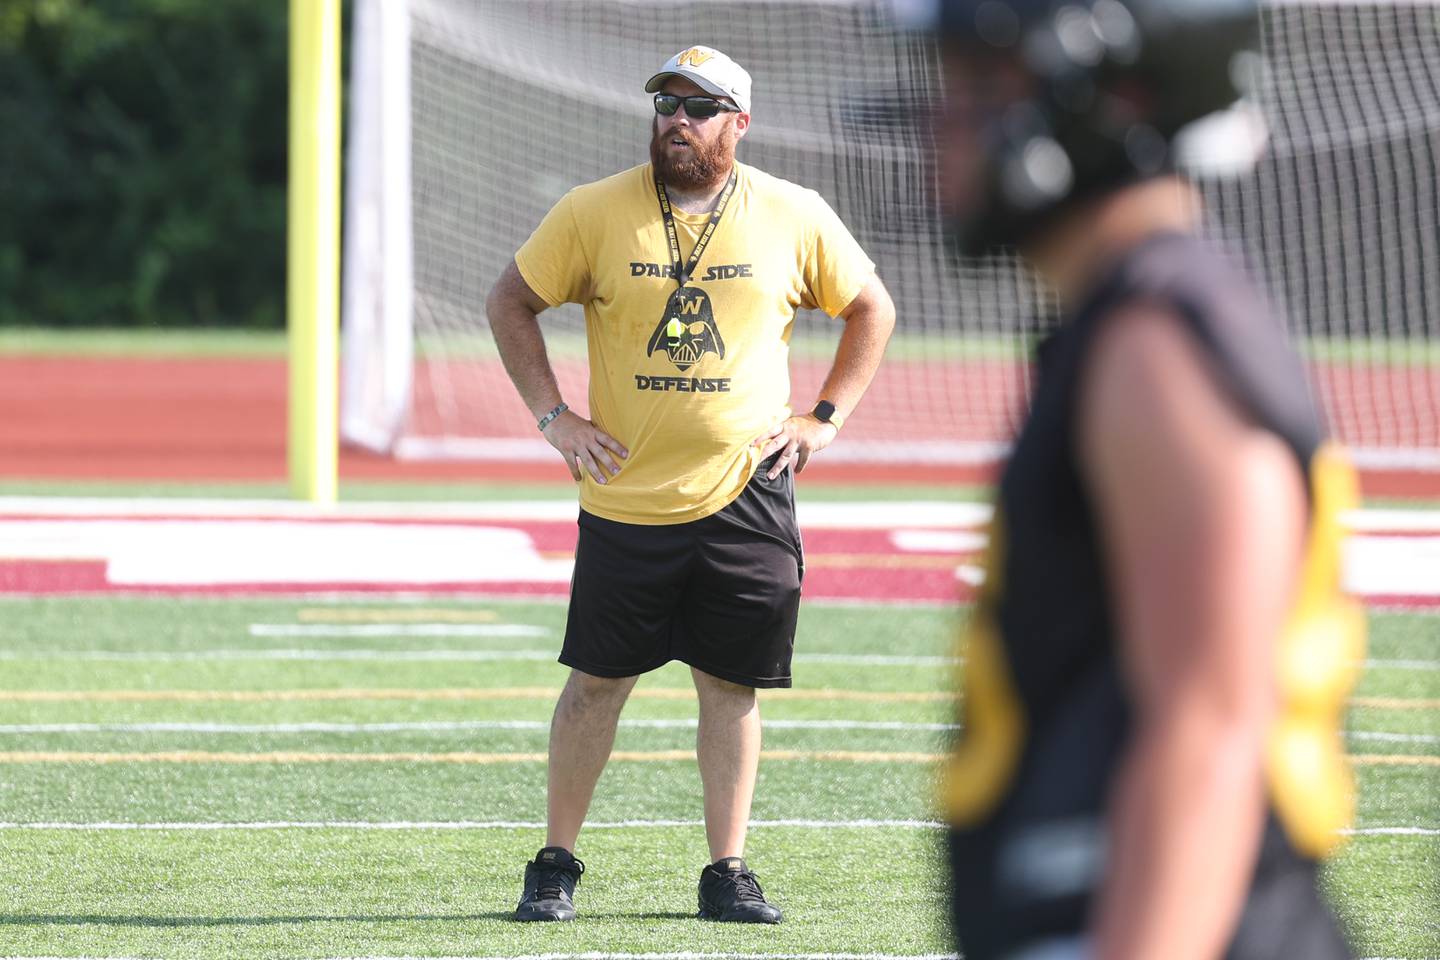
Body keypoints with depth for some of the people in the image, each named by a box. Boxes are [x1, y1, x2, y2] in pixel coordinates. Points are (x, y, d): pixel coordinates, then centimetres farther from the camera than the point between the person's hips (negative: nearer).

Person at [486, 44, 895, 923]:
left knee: (731, 685, 3)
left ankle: (729, 874, 11)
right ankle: (557, 865, 14)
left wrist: (826, 419, 4)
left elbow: (872, 309, 14)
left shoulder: (794, 218, 1)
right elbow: (511, 302, 10)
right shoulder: (593, 213, -1)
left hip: (746, 496, 0)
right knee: (597, 681, 3)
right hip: (624, 499, 0)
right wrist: (552, 414, 1)